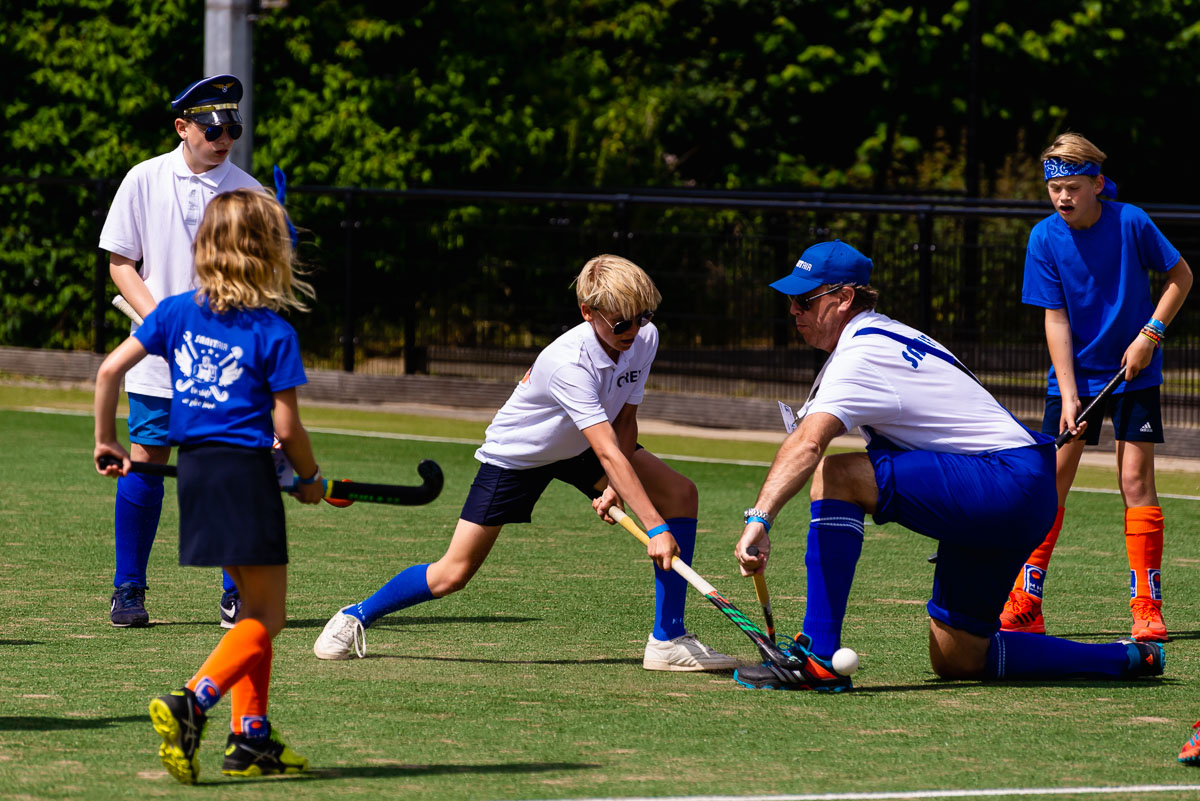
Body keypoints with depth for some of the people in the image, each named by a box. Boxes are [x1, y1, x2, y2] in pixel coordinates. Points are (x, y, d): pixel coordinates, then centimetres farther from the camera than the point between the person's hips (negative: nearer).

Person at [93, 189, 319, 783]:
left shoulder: (176, 312, 5)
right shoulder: (274, 333, -9)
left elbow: (110, 369, 3)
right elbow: (286, 427, -9)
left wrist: (105, 440, 16)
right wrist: (310, 479, 9)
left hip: (194, 468, 6)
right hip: (246, 470, -6)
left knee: (255, 609, 18)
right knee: (267, 617, 0)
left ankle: (251, 738, 15)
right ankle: (191, 702, -22)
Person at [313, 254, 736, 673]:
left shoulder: (645, 338, -17)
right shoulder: (569, 362, -39)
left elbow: (624, 420, -7)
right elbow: (608, 452, -43)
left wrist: (617, 485, -23)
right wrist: (655, 528, -46)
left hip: (578, 450, 7)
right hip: (515, 453, -6)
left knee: (681, 493, -12)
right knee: (452, 575, -9)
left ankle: (668, 640, -10)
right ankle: (358, 616, 19)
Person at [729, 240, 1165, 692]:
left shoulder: (861, 356, -14)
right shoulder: (888, 337, 18)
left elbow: (808, 444, -32)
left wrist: (759, 519, -43)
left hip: (1005, 483, -11)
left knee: (835, 476, -20)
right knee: (954, 659, 13)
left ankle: (818, 659, -25)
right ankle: (1127, 659, 18)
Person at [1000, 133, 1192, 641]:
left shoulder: (1130, 223, -12)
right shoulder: (1045, 238, -9)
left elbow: (1181, 276, 0)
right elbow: (1056, 318, -9)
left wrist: (1150, 334, -12)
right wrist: (1068, 395, -15)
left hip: (1133, 371, -1)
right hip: (1075, 375, 1)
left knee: (1136, 480, -7)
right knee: (1050, 480, -3)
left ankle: (1147, 610, -2)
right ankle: (1023, 609, 1)